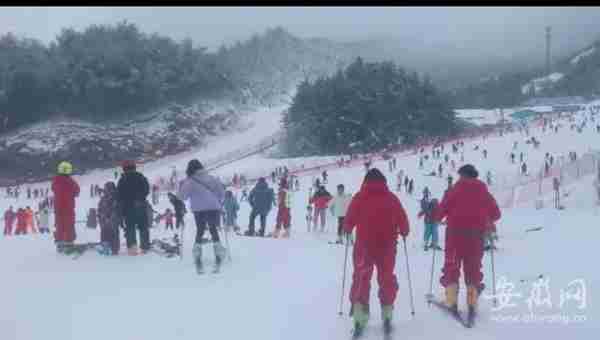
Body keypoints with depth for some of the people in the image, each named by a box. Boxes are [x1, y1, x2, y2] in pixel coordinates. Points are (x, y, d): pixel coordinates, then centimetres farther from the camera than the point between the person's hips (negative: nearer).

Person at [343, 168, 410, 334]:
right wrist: (404, 232, 23)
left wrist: (348, 230, 22)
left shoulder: (359, 197, -2)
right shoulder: (391, 198, 1)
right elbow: (402, 220, 3)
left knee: (361, 277, 6)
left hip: (364, 244, -1)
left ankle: (360, 315, -2)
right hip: (387, 245, 1)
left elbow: (349, 220, 0)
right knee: (387, 277, 13)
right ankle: (387, 312, 13)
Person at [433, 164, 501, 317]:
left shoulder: (455, 190, -2)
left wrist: (437, 218, 12)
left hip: (456, 231, -3)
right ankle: (472, 301, 3)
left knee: (452, 265, 6)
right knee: (473, 267, 10)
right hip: (477, 234, 3)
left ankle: (451, 300, -1)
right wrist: (488, 221, 29)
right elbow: (496, 213, 9)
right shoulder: (483, 191, 8)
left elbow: (442, 208, -7)